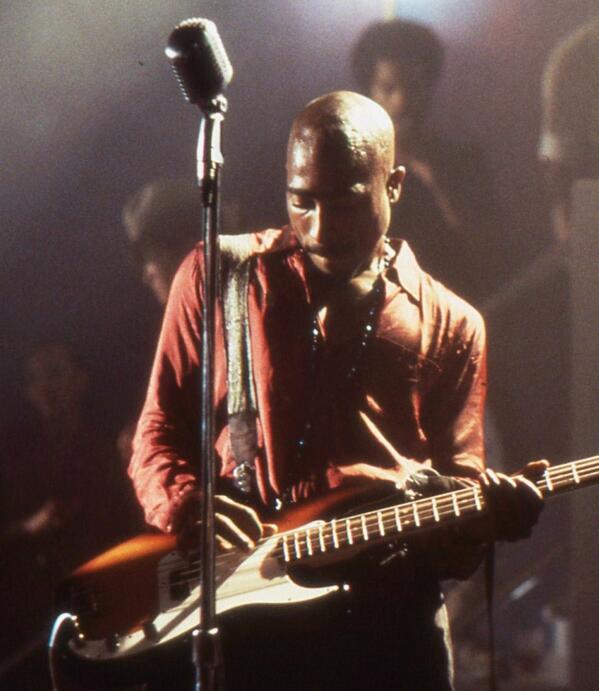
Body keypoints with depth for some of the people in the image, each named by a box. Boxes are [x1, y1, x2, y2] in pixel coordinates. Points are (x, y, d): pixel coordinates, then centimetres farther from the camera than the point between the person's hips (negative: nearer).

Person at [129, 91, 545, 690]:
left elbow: (457, 481, 12)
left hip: (386, 619, 1)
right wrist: (186, 507, -8)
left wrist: (486, 511, -12)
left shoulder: (450, 326, 13)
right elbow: (158, 433, 13)